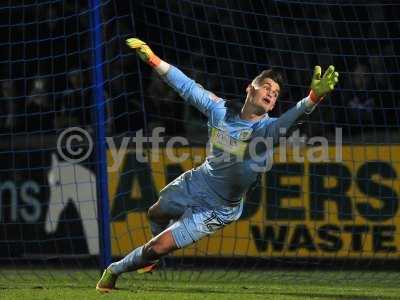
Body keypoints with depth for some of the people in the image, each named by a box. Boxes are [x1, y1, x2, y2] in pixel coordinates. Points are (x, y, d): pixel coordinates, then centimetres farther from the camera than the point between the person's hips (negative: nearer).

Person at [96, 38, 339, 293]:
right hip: (195, 183, 5)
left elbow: (289, 120, -50)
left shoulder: (267, 128, -29)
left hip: (217, 209, -5)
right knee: (156, 214, 32)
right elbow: (188, 86, -3)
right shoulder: (221, 110, -15)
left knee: (157, 248, -4)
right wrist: (152, 59, -1)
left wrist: (313, 97, -70)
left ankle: (115, 270, 25)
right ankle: (153, 259, 64)